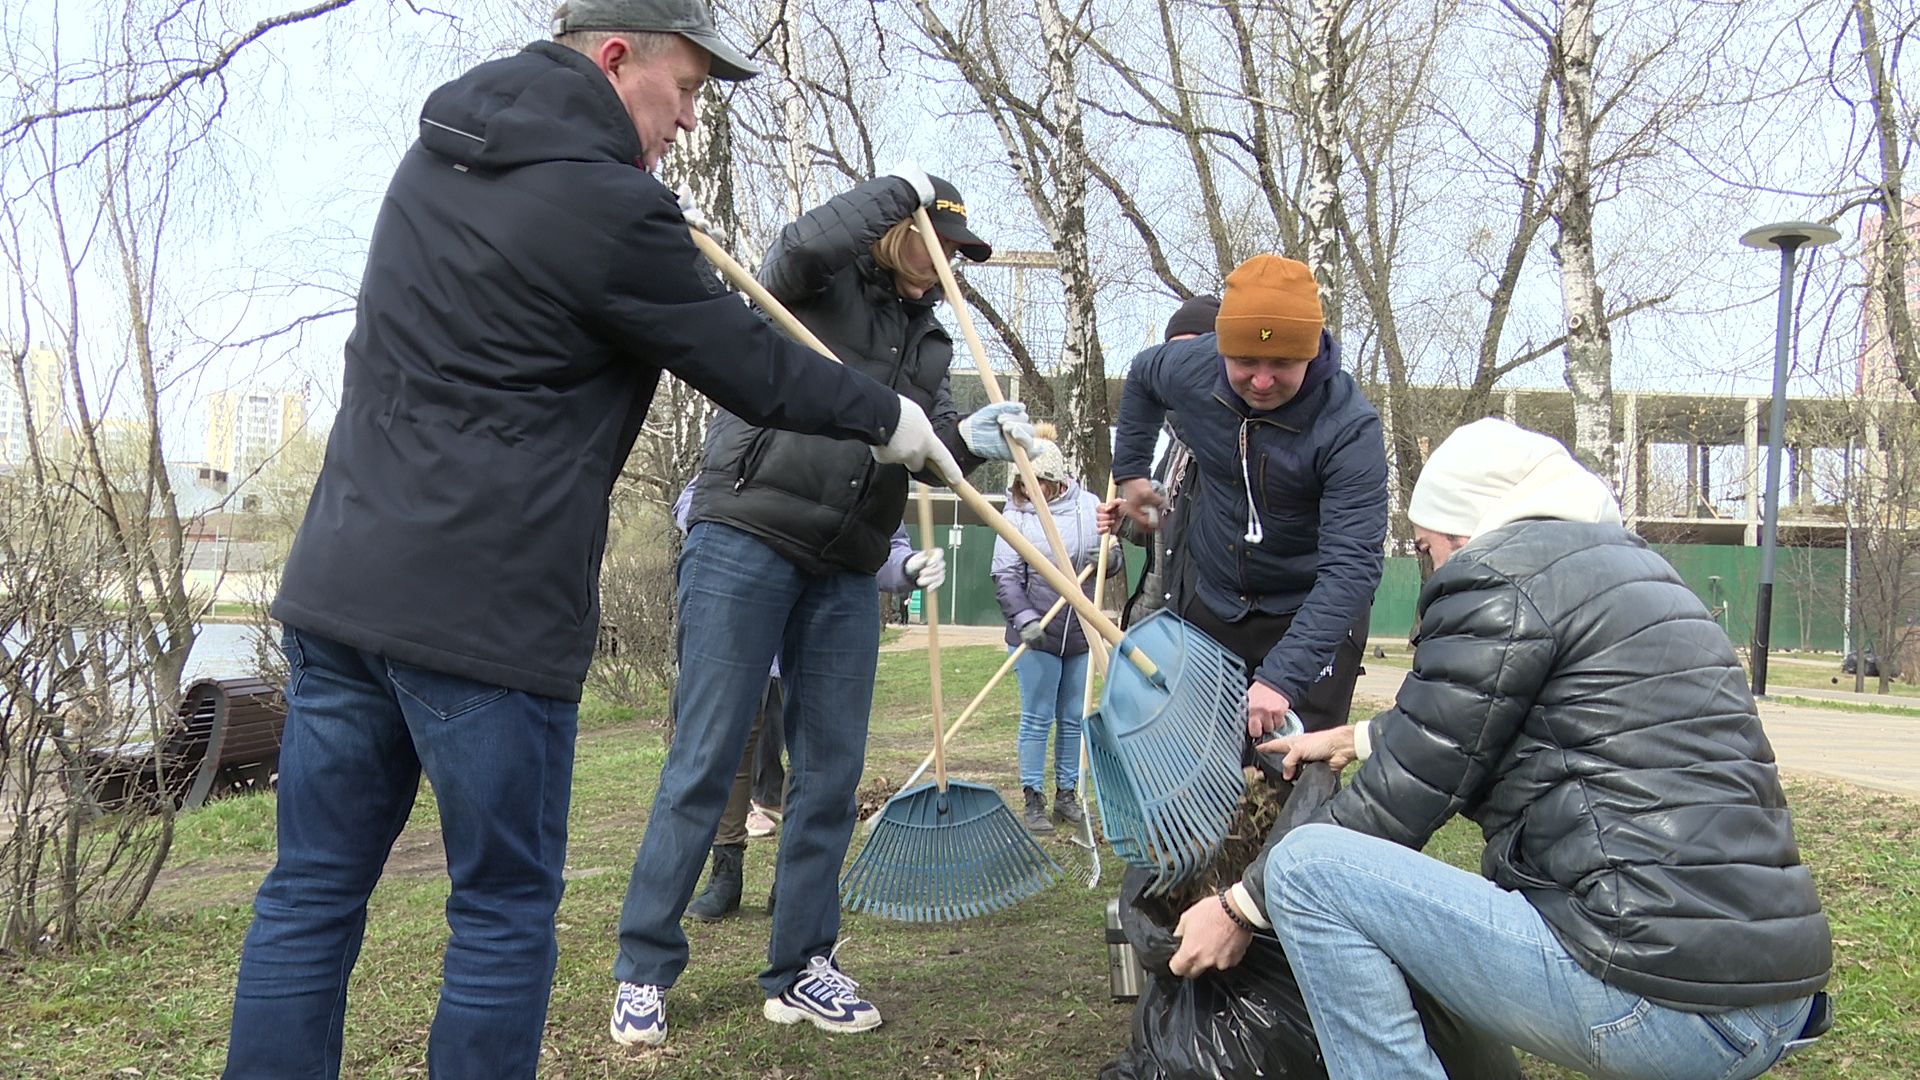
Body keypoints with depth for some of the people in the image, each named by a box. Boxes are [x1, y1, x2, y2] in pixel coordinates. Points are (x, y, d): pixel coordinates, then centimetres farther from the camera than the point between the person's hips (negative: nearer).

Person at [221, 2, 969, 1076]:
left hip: (337, 586, 8)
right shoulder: (606, 209, -12)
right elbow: (755, 371, -4)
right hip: (487, 616, -8)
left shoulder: (438, 152, 13)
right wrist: (895, 419, 11)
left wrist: (673, 246, 37)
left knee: (311, 895, 13)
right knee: (506, 912, 7)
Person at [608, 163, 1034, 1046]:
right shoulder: (819, 286, 3)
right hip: (746, 539, -6)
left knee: (830, 773, 5)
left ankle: (799, 970, 16)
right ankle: (643, 972, 6)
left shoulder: (928, 341, 18)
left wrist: (972, 439, -18)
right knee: (704, 762, -5)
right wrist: (901, 188, -8)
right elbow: (802, 245, -21)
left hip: (846, 573, 6)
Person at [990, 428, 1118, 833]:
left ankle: (1067, 794, 25)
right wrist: (1026, 619, -20)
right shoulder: (1016, 515, -6)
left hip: (1081, 632, 3)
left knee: (1073, 718, 12)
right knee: (1037, 718, 2)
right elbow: (1005, 576, -8)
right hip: (1036, 634, -3)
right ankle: (1033, 800, 10)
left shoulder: (1089, 506, 1)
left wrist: (1110, 557, -12)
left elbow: (1115, 554, 12)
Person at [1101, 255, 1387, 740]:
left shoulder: (1350, 428, -28)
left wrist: (1281, 676, -43)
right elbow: (1141, 376, 13)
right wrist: (1129, 471, 13)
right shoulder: (1189, 368, -14)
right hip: (1209, 601, 5)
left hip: (1311, 616, -4)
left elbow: (1352, 567, -34)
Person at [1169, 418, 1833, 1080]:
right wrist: (1357, 738, 44)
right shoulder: (1618, 563, 19)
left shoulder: (1501, 577, -8)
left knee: (1308, 865, -9)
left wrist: (1242, 906, 4)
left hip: (1664, 997, -10)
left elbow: (1402, 798, -6)